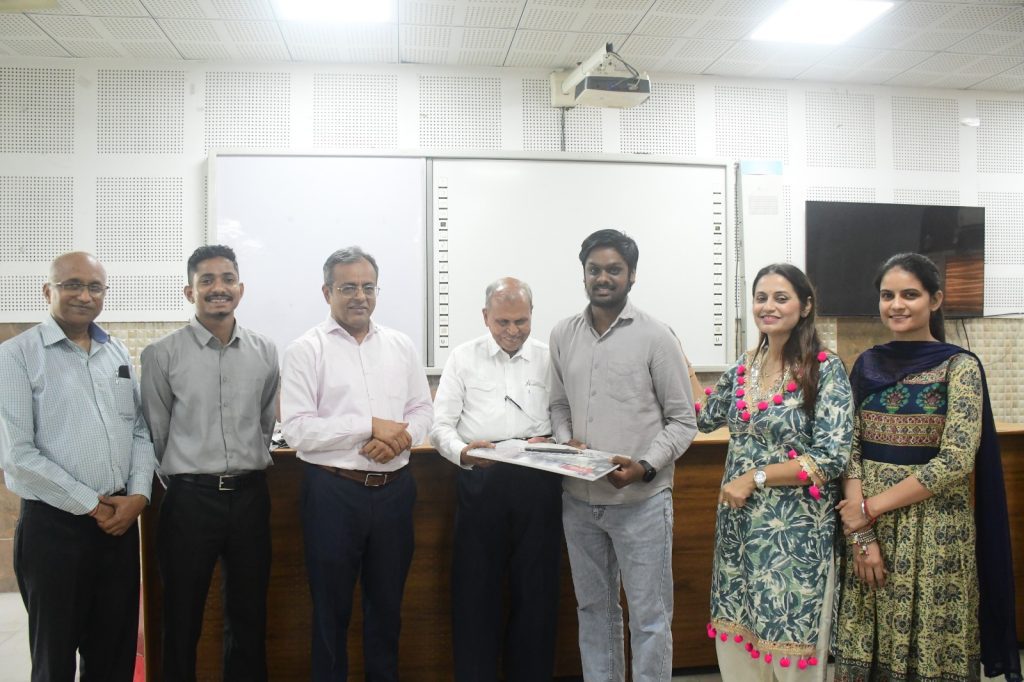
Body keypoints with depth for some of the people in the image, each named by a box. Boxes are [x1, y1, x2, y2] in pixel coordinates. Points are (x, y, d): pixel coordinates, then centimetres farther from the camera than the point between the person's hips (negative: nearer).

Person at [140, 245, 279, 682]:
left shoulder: (265, 352, 4)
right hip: (190, 495, -2)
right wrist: (182, 478, 6)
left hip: (250, 494, 3)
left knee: (249, 613, 15)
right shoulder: (163, 355, -5)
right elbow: (155, 433, 1)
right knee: (182, 617, 10)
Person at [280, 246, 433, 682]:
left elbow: (422, 410, 8)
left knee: (387, 601, 17)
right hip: (333, 492, -4)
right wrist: (371, 426, -17)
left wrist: (398, 438, -13)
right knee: (331, 606, 11)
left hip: (394, 489, 4)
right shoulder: (306, 350, -5)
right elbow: (297, 429, -13)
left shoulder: (400, 346, 8)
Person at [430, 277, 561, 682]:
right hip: (480, 481, -1)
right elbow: (441, 424, 1)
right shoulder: (463, 358, 6)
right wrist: (462, 451, -19)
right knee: (475, 586, 6)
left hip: (538, 483, 1)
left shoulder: (550, 359, 9)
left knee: (536, 586, 9)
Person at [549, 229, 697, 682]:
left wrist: (645, 467, -18)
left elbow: (682, 421, -5)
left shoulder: (656, 337, -7)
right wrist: (565, 442, -6)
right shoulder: (562, 335, 5)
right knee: (594, 608, 18)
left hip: (641, 501, -4)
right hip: (579, 500, 4)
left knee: (649, 617, 7)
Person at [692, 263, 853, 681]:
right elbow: (706, 417, 21)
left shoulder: (826, 369, -11)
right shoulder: (744, 367, 5)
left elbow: (832, 458, -16)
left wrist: (754, 477, -16)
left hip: (796, 528, -5)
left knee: (789, 638, 7)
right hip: (740, 524, 6)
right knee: (738, 632, 14)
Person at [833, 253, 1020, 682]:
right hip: (869, 526, 4)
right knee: (868, 646, 11)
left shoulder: (959, 366, -6)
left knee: (931, 647, 8)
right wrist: (861, 534, -8)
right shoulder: (867, 365, 5)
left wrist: (871, 507, -14)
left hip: (934, 529, -3)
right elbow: (850, 451, 1)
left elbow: (956, 461, -15)